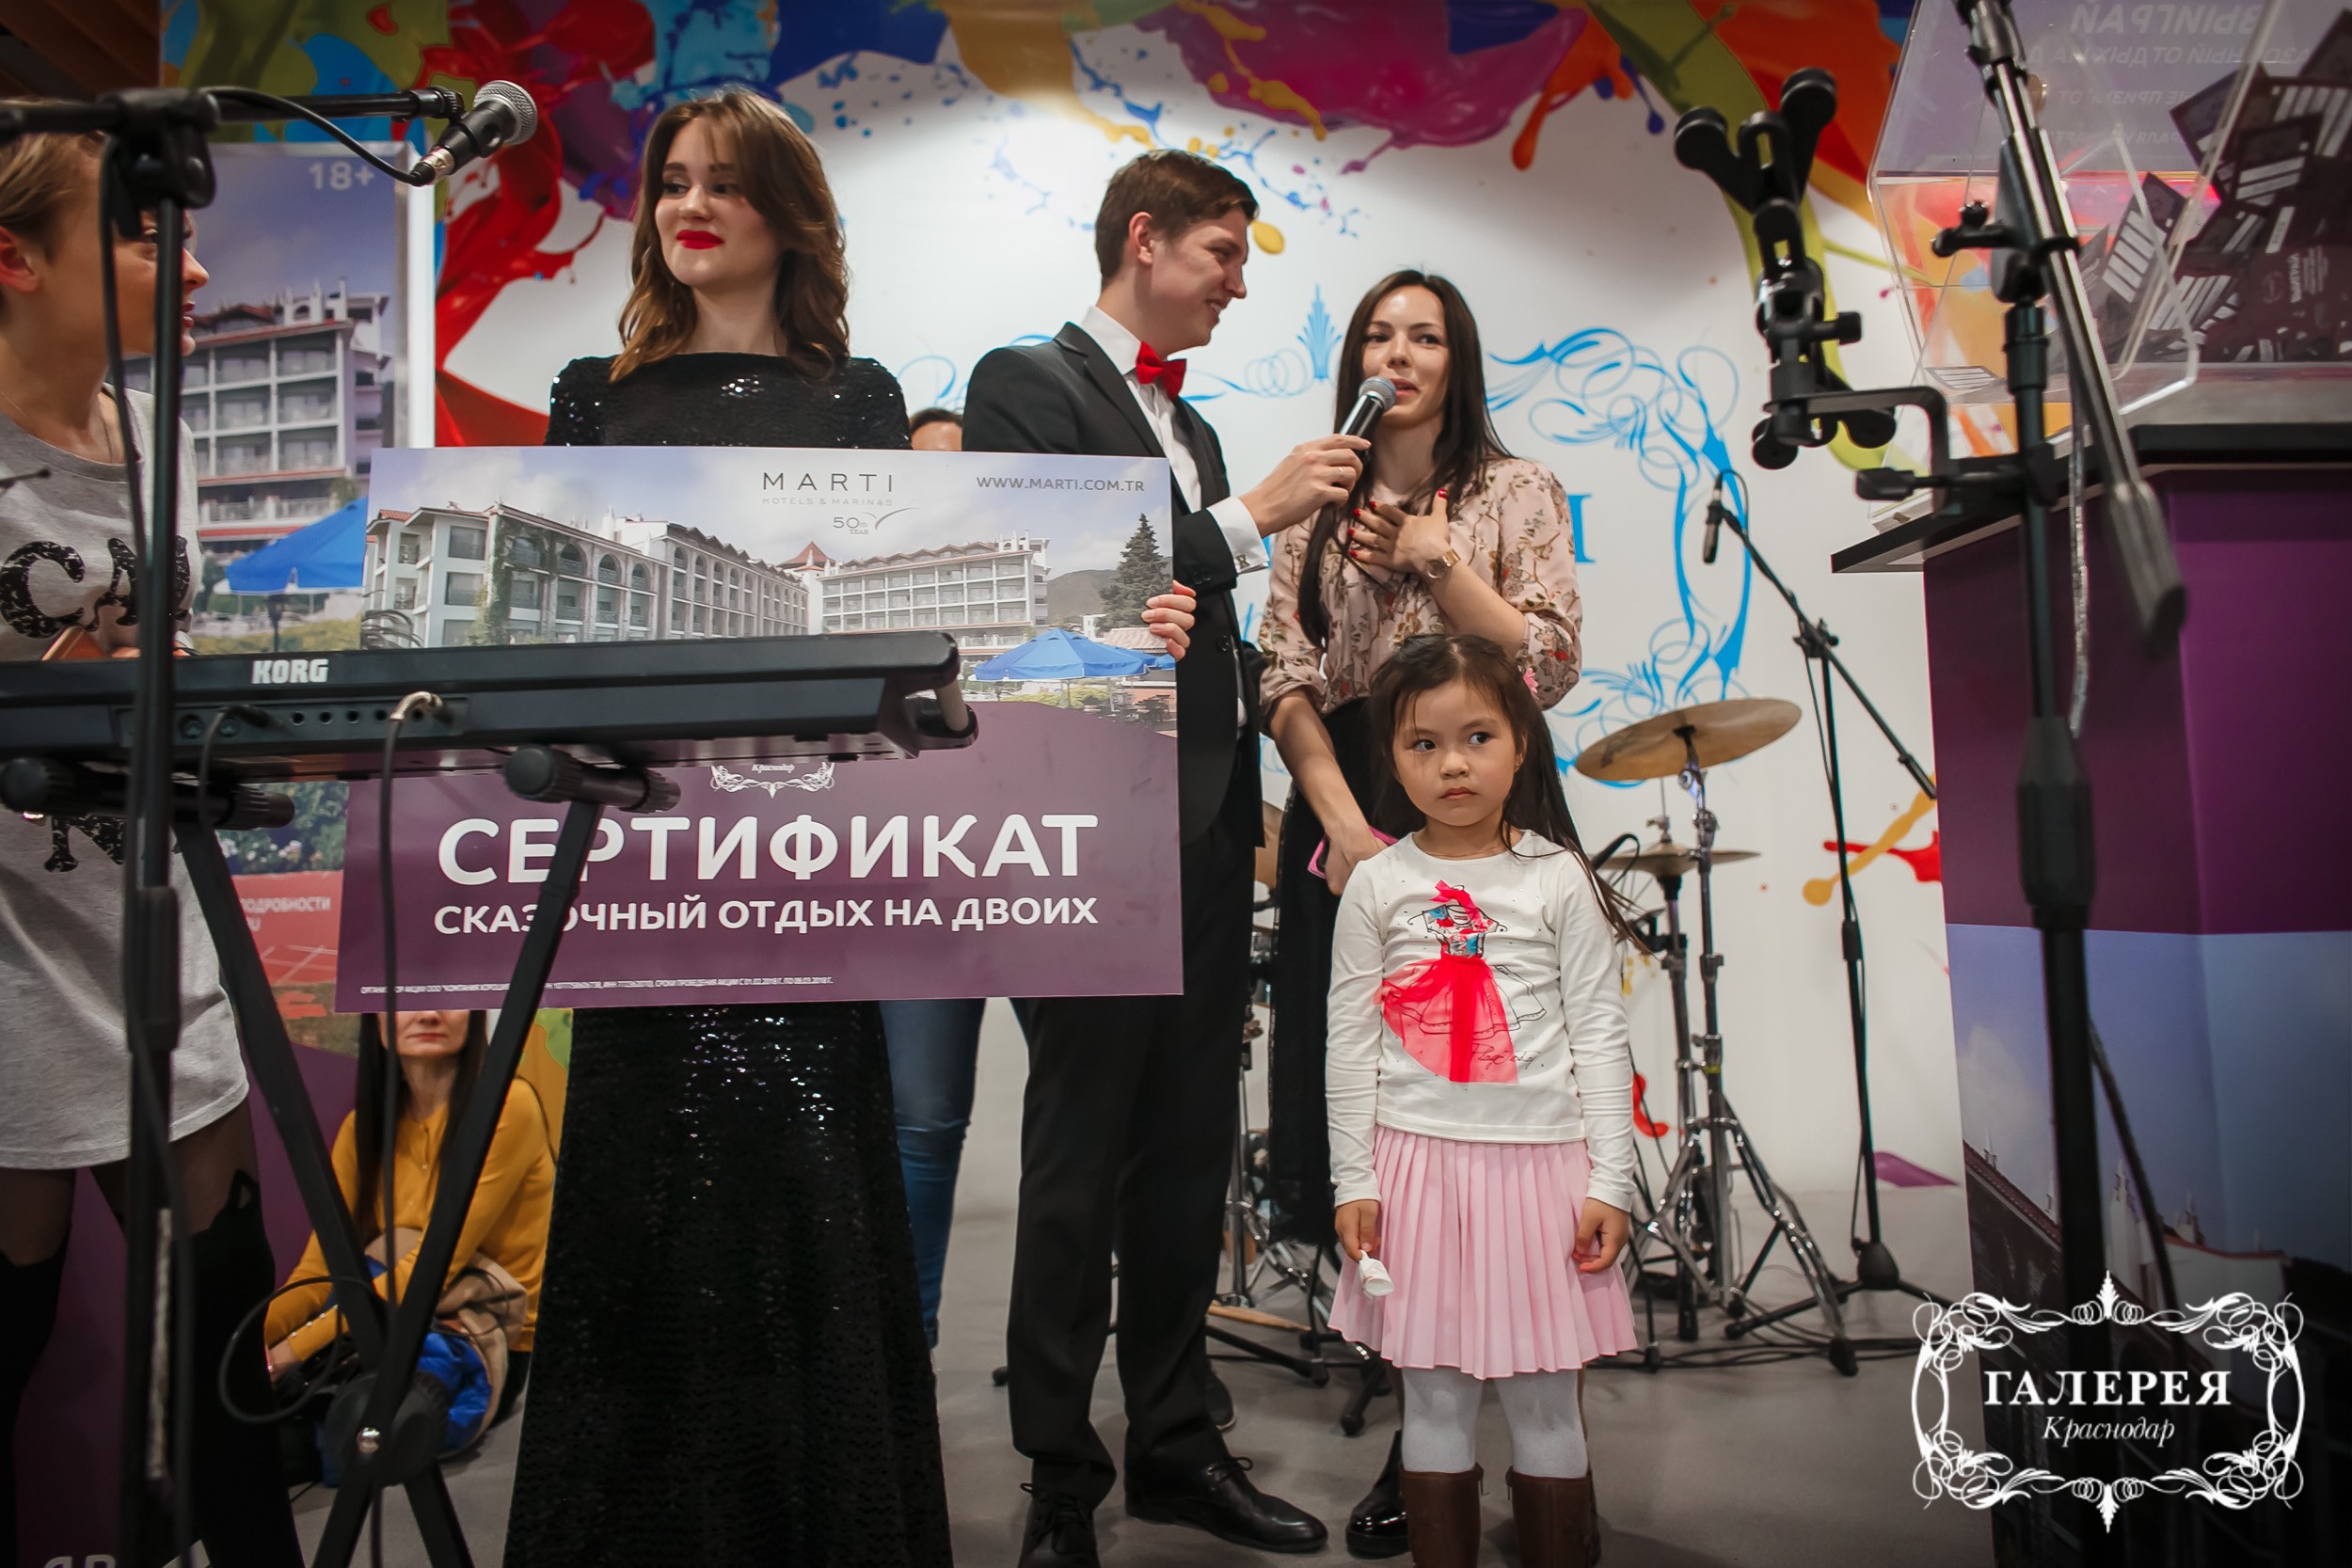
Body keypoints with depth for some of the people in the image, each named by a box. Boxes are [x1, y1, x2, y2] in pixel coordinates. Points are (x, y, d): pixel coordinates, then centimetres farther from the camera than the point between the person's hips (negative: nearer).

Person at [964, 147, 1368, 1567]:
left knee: (1191, 1154, 12)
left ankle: (1176, 1446, 27)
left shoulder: (1189, 426, 22)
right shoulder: (1025, 385, -2)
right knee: (1081, 1165, 1)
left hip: (1208, 828, 8)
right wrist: (1251, 517, -15)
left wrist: (1268, 693, 12)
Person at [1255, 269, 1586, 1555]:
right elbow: (1284, 679, 3)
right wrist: (1345, 822, -10)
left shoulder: (1519, 494, 9)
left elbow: (1551, 665, -2)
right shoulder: (1318, 505, 14)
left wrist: (1435, 562, -11)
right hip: (1341, 811, 2)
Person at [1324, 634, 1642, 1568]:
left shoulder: (1559, 879, 0)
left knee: (1544, 1401, 9)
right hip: (1417, 1162, 1)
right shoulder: (1377, 884, 1)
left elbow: (1599, 1035, 1)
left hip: (1541, 1159, 0)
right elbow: (1351, 1042, 2)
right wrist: (1352, 1181, 0)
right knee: (1436, 1399, 9)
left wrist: (1611, 1180, -2)